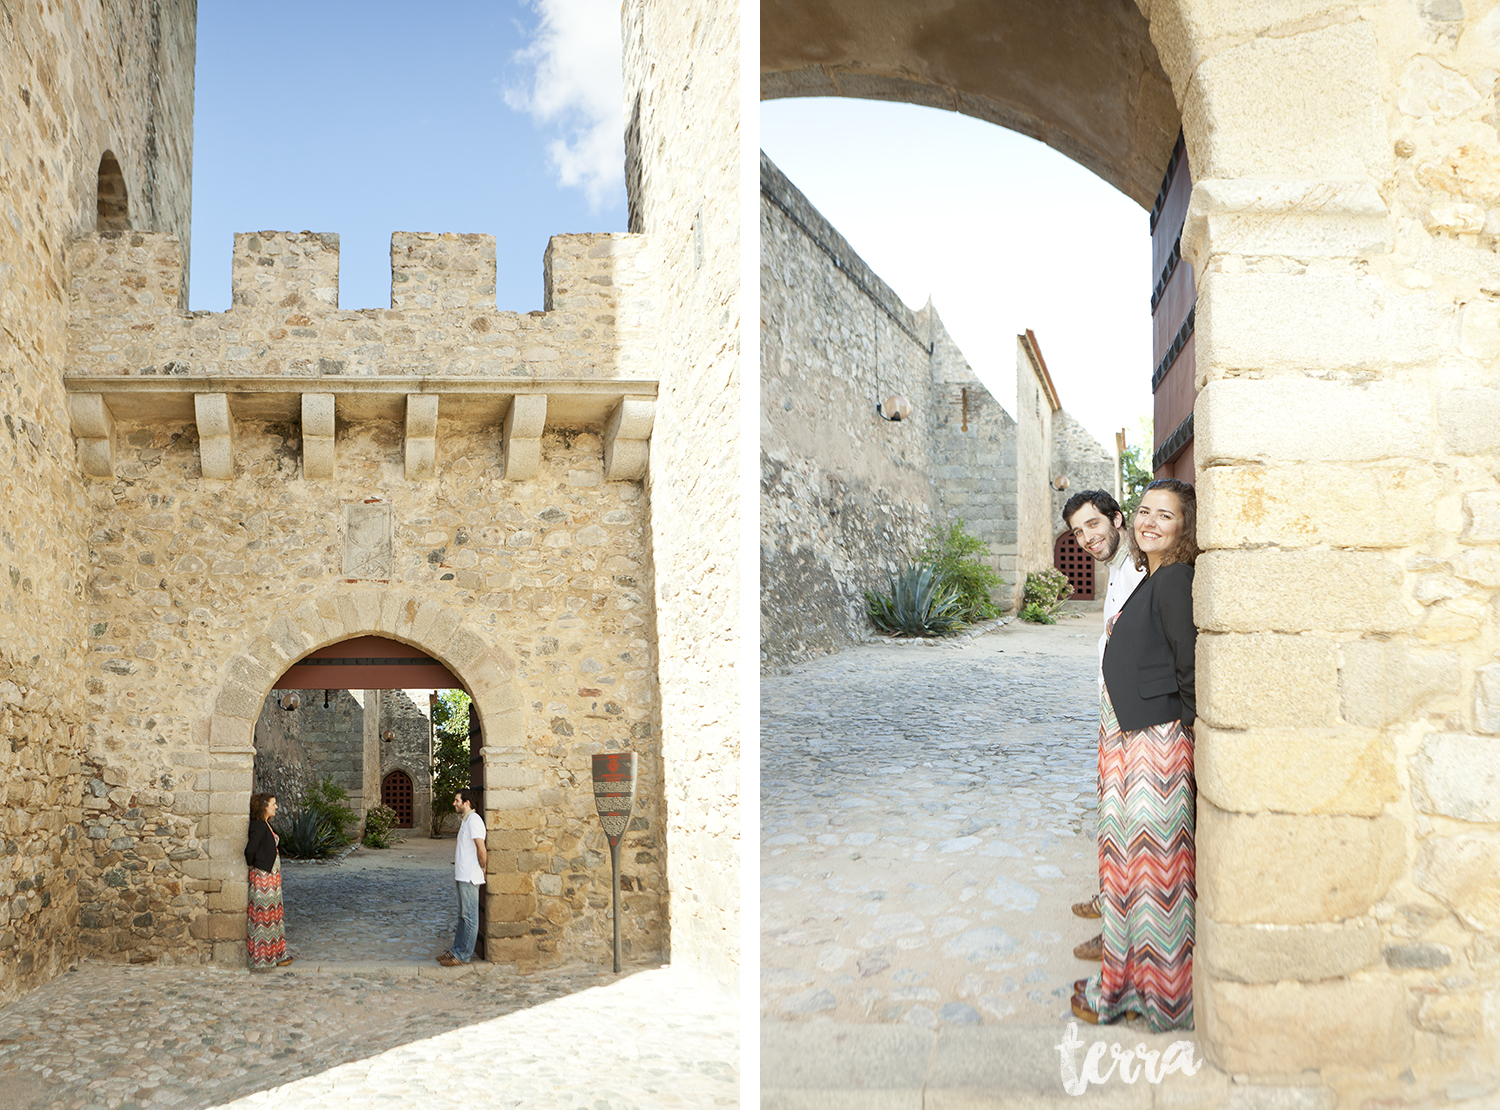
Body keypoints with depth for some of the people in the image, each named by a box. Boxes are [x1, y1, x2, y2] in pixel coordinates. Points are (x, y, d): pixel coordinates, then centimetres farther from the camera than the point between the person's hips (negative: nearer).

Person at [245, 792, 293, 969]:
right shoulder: (258, 826, -18)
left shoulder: (266, 825, 11)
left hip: (272, 875, 10)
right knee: (264, 915, -1)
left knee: (274, 914, 14)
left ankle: (276, 955, 23)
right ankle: (263, 958, 7)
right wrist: (251, 865, -9)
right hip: (263, 876, -10)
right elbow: (250, 850, -25)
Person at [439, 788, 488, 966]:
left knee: (469, 916, -4)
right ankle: (457, 950, 22)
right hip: (462, 876, 10)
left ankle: (463, 955, 0)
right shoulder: (466, 821, 17)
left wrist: (483, 868, -9)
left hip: (469, 876, -10)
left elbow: (481, 849, -20)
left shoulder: (474, 820, -16)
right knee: (463, 915, 15)